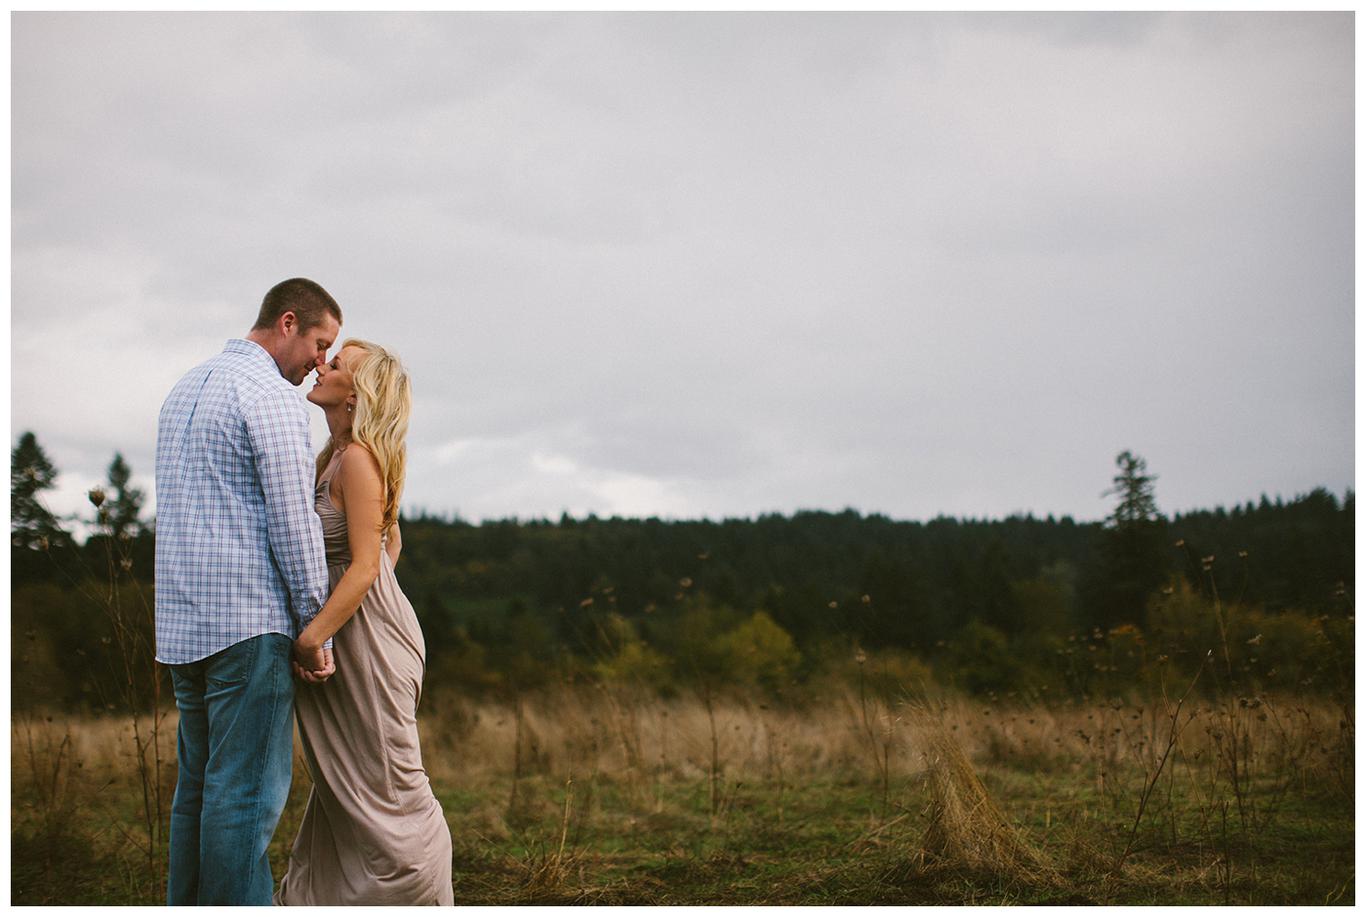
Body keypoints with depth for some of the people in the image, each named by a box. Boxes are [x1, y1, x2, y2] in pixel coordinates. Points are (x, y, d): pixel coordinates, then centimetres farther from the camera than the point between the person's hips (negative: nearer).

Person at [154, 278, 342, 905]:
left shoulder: (186, 388, 20)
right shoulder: (271, 394, -9)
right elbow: (293, 520, -13)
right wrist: (315, 624, -6)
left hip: (183, 620, 9)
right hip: (248, 618, -9)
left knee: (199, 786, 12)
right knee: (247, 792, -8)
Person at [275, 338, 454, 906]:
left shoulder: (358, 459, -17)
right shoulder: (335, 455, 11)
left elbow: (365, 566, -21)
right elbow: (391, 541, 20)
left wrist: (313, 636, -23)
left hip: (363, 632, -10)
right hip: (346, 631, 10)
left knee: (384, 778, -2)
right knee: (341, 780, 15)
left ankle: (416, 894, 8)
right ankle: (313, 899, 24)